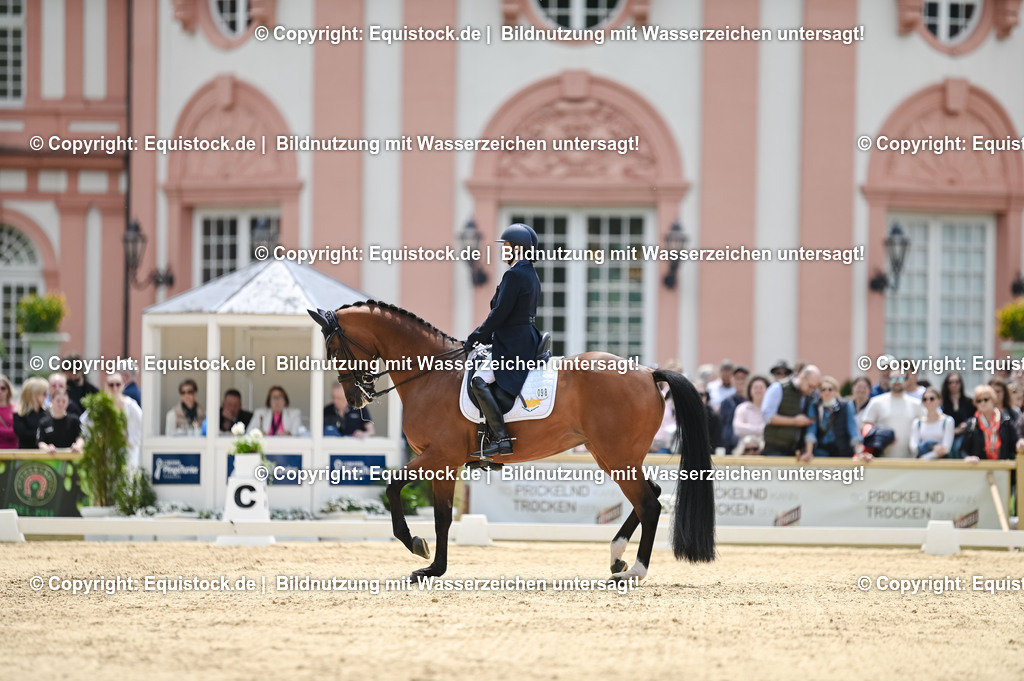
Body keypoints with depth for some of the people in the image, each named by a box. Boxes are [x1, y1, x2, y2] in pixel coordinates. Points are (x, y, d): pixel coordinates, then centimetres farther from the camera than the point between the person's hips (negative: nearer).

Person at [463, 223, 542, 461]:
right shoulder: (532, 275, 17)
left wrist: (476, 337, -8)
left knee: (480, 381, -18)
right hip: (525, 340, 11)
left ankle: (501, 438, -25)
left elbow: (500, 313, -18)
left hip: (512, 344, -11)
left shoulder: (514, 275, -15)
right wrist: (483, 336, 19)